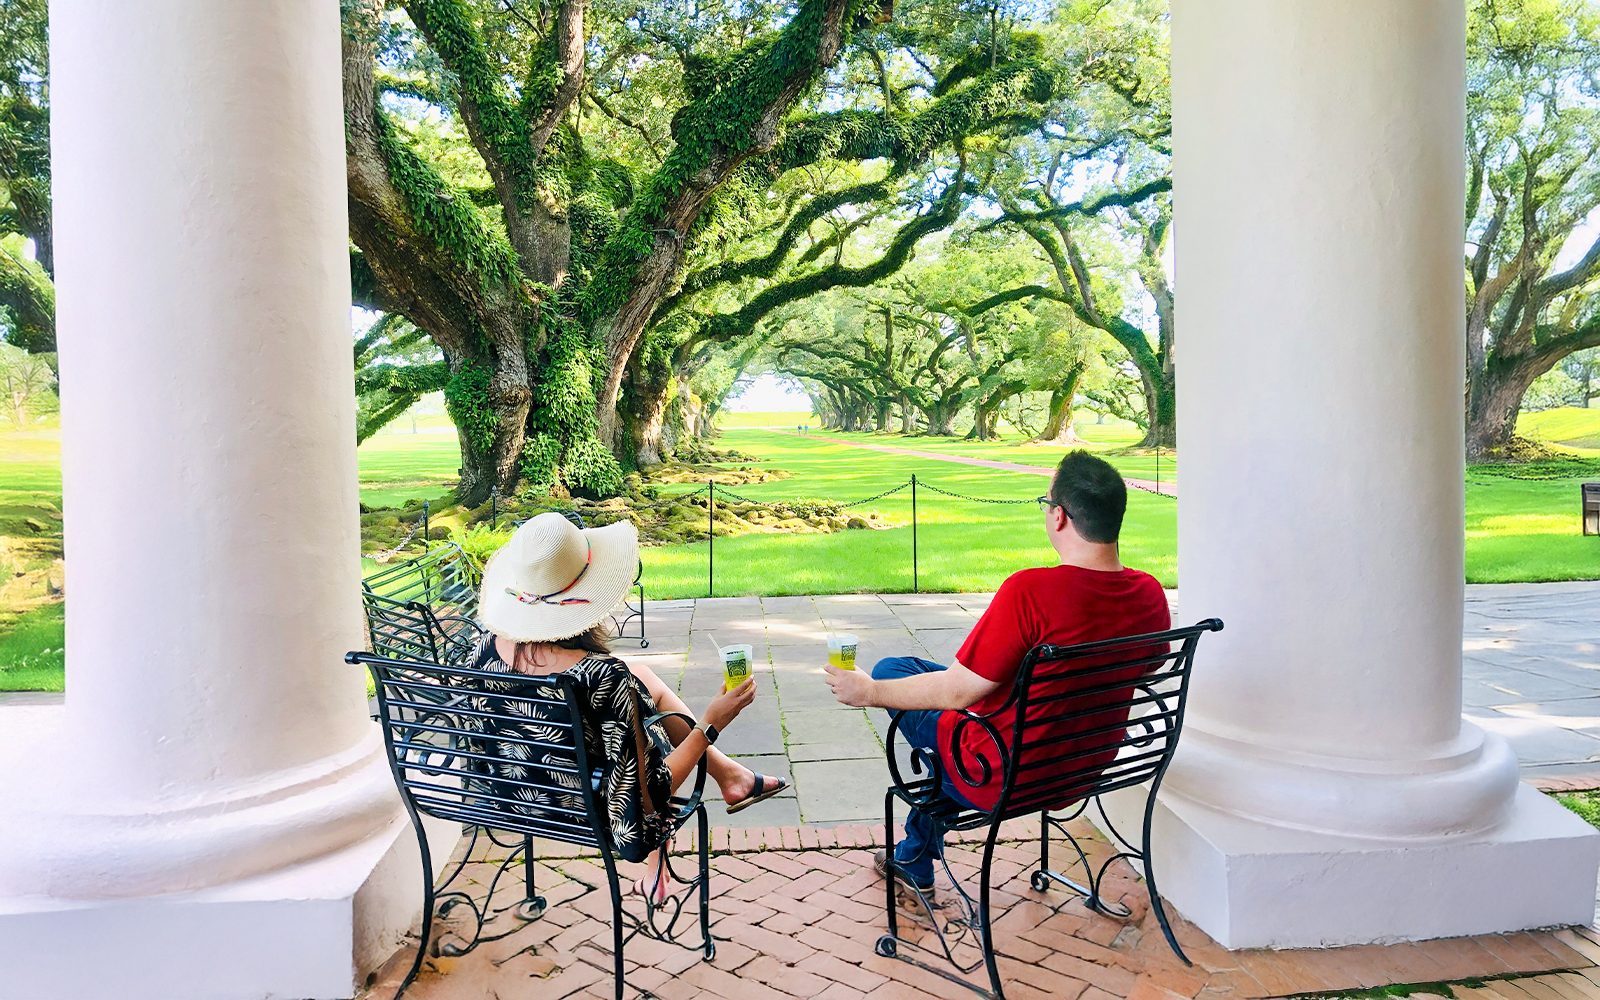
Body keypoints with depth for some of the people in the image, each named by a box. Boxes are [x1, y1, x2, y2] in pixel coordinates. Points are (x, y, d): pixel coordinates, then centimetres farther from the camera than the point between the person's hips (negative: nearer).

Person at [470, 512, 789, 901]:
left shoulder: (489, 649, -19)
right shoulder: (603, 676, -37)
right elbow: (643, 802, -29)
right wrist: (709, 726, -19)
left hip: (512, 803, 6)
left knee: (644, 680, 15)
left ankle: (726, 770, 33)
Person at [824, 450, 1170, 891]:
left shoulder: (1029, 591, -31)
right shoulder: (1151, 595, -11)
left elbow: (957, 692, -24)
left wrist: (869, 692, -9)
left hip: (1003, 780, -7)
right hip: (1088, 769, 7)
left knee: (891, 669, 13)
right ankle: (916, 857, 42)